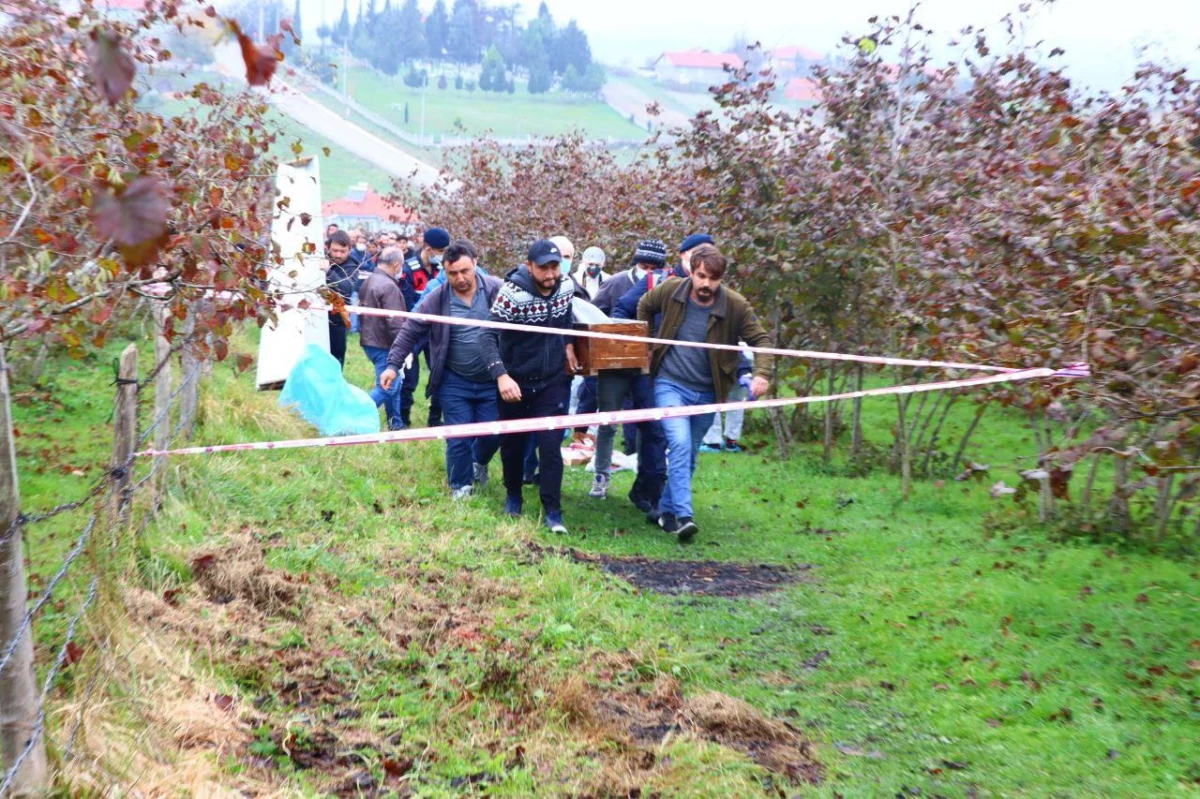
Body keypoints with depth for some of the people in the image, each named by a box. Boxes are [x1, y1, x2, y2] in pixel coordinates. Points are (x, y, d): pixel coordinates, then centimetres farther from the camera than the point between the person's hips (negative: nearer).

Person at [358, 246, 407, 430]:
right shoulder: (389, 286, -20)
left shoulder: (368, 281, 11)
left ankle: (396, 424, 25)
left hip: (369, 339, 10)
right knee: (386, 386, -6)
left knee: (392, 384, 18)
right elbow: (394, 321, -22)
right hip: (383, 344, -10)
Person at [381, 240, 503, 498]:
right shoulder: (436, 299, -8)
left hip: (492, 380, 1)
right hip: (455, 382, -1)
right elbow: (410, 333, -2)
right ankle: (461, 486, 25)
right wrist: (393, 365, -9)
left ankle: (479, 462, 44)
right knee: (459, 437, 3)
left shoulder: (496, 290, -9)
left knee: (493, 433, 10)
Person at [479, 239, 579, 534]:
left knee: (551, 446, -6)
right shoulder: (513, 293, -23)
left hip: (553, 382, 2)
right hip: (515, 382, -2)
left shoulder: (566, 287, -8)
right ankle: (513, 496, 37)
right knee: (512, 443, 14)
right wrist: (502, 376, -37)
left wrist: (568, 344, 5)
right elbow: (488, 336, -26)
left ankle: (553, 512, 1)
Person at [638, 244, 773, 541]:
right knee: (680, 444, -21)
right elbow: (644, 307, 11)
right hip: (670, 384, -2)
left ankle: (667, 510, 27)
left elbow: (761, 339, -8)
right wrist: (645, 345, 10)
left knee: (689, 455, 11)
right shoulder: (671, 290, -10)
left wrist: (762, 373, -24)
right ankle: (684, 515, -21)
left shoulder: (736, 306, -13)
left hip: (706, 392, 2)